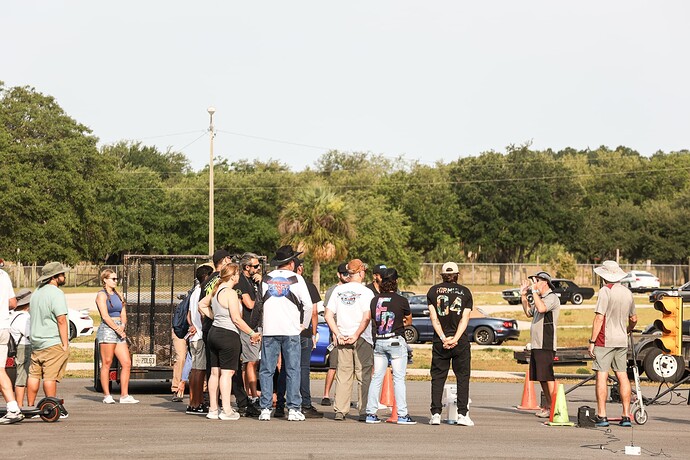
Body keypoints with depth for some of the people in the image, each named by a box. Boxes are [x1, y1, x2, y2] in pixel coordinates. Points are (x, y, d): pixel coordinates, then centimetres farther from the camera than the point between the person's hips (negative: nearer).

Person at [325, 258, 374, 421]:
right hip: (362, 339, -4)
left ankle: (340, 411, 6)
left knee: (343, 375, 8)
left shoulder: (338, 290, 6)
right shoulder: (366, 292, -7)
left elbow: (328, 315, 2)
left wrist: (338, 334, 1)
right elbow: (366, 317, -17)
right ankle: (364, 412, 0)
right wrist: (356, 335, -11)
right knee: (364, 376, 2)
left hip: (342, 339, 4)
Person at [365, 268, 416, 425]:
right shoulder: (401, 301, -8)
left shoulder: (375, 300, 2)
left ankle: (371, 413, 8)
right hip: (396, 341, -4)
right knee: (399, 379, -1)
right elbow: (409, 322, 7)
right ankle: (402, 414, -3)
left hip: (378, 342, 4)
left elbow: (372, 321, 12)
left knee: (376, 378, 8)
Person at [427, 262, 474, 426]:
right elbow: (465, 319, -4)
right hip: (461, 342, -1)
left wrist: (444, 338, -8)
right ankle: (462, 414, 0)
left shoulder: (433, 291, 6)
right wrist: (455, 339, -10)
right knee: (462, 377, 6)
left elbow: (434, 318, -3)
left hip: (440, 341, 1)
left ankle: (436, 414, 1)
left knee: (438, 377, 6)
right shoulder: (465, 292, 5)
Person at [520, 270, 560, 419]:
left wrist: (534, 290, -20)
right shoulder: (540, 298, 20)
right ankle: (547, 406, 17)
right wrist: (523, 295, 22)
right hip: (536, 344, 10)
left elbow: (542, 308, -27)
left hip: (546, 345, -10)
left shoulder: (552, 297, -9)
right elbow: (529, 312, 29)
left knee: (547, 376, -11)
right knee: (540, 377, 11)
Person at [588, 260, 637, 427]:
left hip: (605, 340, -6)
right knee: (623, 376, 8)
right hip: (622, 340, 6)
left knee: (601, 376, -4)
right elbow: (633, 319, 20)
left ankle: (601, 416, -7)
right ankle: (626, 416, 7)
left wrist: (592, 341, -12)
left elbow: (599, 318, -15)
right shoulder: (627, 292, 10)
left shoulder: (605, 291, -11)